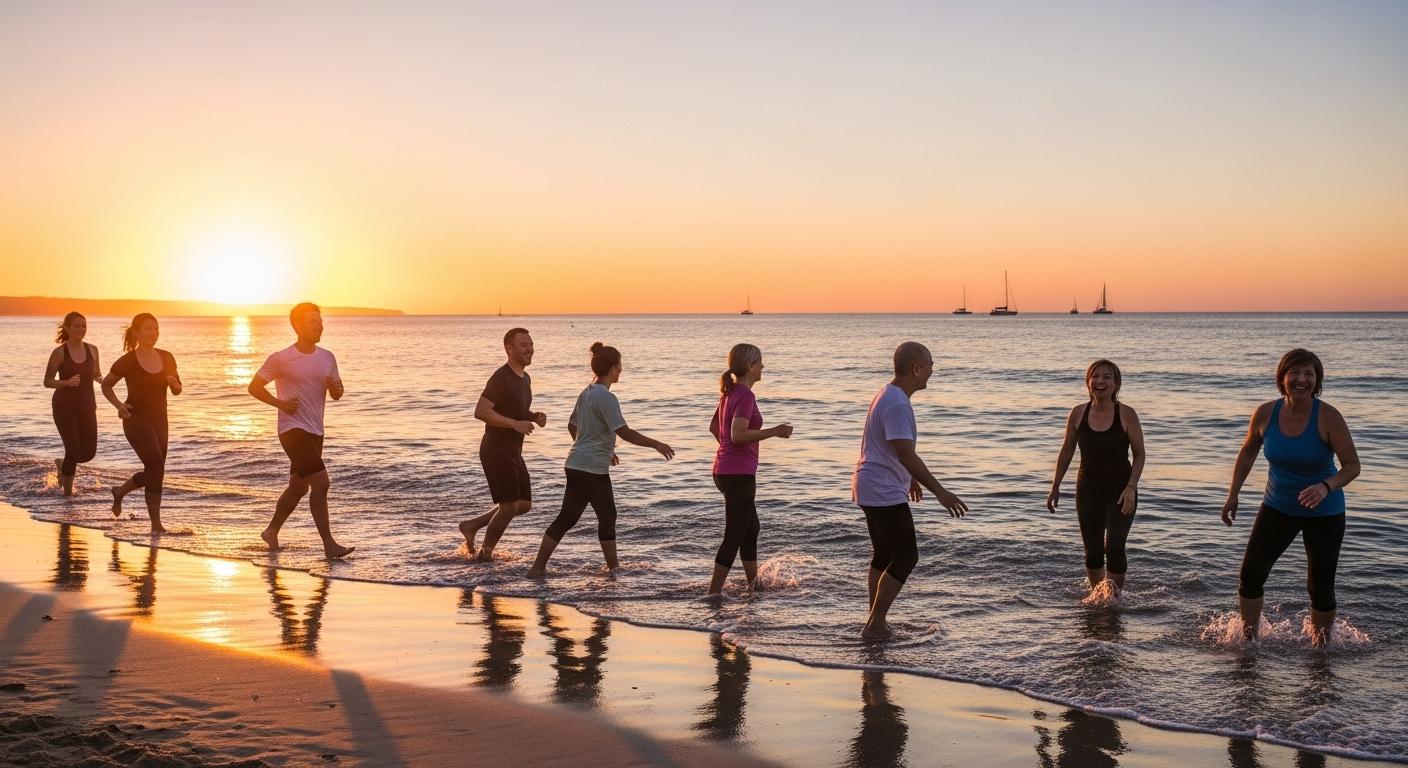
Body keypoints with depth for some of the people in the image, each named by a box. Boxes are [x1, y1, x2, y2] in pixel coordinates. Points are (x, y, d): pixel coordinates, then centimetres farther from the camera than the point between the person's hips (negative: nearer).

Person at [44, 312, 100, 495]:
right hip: (64, 407, -4)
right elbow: (47, 381, -4)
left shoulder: (92, 350, 4)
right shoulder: (59, 353, -7)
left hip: (87, 407, 4)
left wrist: (99, 377, -7)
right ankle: (67, 491, 9)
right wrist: (67, 382, -22)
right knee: (74, 450, -12)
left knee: (89, 453, 0)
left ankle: (63, 464, 33)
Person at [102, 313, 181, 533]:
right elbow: (106, 385, 4)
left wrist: (173, 383, -12)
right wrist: (118, 405, -11)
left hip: (159, 420, 6)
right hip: (136, 420, -6)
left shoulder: (166, 358, 3)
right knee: (156, 464, -21)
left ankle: (120, 491, 42)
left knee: (153, 472, 12)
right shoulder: (127, 361, -9)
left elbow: (177, 391, 12)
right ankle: (155, 522, -16)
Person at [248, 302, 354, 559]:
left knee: (299, 487, 16)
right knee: (321, 483, -16)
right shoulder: (281, 359, -9)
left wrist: (335, 387, -9)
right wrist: (280, 403, -13)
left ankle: (272, 532, 35)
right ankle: (329, 545, -14)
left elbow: (338, 394, 14)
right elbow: (254, 387, -2)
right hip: (293, 429, -7)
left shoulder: (327, 357, 7)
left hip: (315, 432, 7)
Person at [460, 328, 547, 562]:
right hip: (496, 451, -9)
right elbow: (480, 411, -24)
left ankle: (472, 525, 22)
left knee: (524, 505, 11)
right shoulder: (501, 378, -17)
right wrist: (515, 424, -28)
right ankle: (485, 554, 10)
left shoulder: (525, 378, 12)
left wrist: (535, 416, 4)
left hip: (513, 452, 9)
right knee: (509, 506, -6)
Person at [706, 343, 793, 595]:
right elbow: (738, 434, -28)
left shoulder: (730, 392, 12)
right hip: (739, 473, -10)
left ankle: (754, 584, 34)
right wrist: (774, 431, -21)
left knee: (751, 528, 22)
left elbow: (714, 427, 23)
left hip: (725, 469, 10)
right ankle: (713, 593, -4)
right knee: (734, 536, -5)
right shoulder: (745, 395, -17)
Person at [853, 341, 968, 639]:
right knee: (906, 556, -6)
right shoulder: (897, 404, -21)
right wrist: (940, 492, -27)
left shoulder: (888, 395, 13)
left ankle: (875, 623, 20)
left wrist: (910, 478, 36)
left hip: (872, 489, 11)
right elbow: (906, 454, -27)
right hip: (884, 492, -11)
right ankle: (875, 625, -4)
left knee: (884, 555, 15)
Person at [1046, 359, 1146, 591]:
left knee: (1114, 548, -14)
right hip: (1088, 491, 3)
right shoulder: (1078, 414, -2)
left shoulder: (1127, 415, -9)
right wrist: (1055, 487, 8)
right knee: (1093, 552, 8)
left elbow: (1139, 454, -4)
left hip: (1120, 491, -3)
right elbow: (1066, 452, 9)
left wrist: (1131, 487, -16)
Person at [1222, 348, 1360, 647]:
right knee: (1251, 574, -5)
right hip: (1277, 508, 3)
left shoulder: (1328, 417, -20)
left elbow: (1352, 465, -17)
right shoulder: (1265, 414, -9)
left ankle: (1321, 644, 24)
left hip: (1324, 513, -3)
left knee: (1320, 588, 1)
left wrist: (1327, 487, -36)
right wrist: (1233, 495, 9)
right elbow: (1248, 452, 9)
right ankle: (1248, 640, 12)